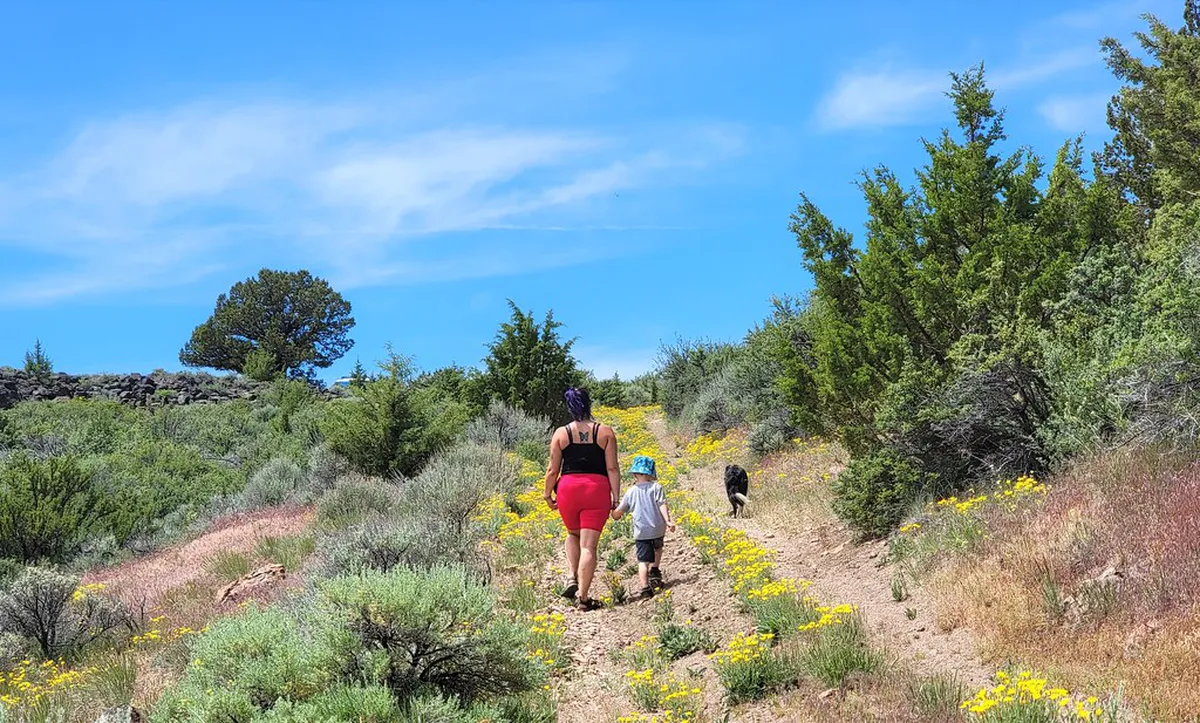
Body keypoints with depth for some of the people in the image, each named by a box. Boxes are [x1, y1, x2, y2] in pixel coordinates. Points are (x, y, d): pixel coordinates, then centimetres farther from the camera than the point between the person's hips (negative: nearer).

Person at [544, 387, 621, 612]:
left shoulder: (561, 433, 1)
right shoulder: (606, 432, 0)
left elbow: (553, 469, 3)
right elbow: (612, 469, -3)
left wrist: (548, 494, 17)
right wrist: (616, 498, 2)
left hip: (568, 489, 1)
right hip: (597, 489, -1)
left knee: (573, 535, 25)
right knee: (589, 545, 1)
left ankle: (573, 579, 9)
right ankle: (583, 596, -1)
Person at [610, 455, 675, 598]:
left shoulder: (631, 492, 4)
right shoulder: (656, 487, -1)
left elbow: (619, 512, 11)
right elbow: (662, 505, -11)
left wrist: (614, 515, 31)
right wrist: (668, 521, -13)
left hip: (641, 532, 0)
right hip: (657, 529, 0)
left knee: (643, 560, -1)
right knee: (657, 549, 31)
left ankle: (645, 587, -15)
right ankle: (655, 571, 17)